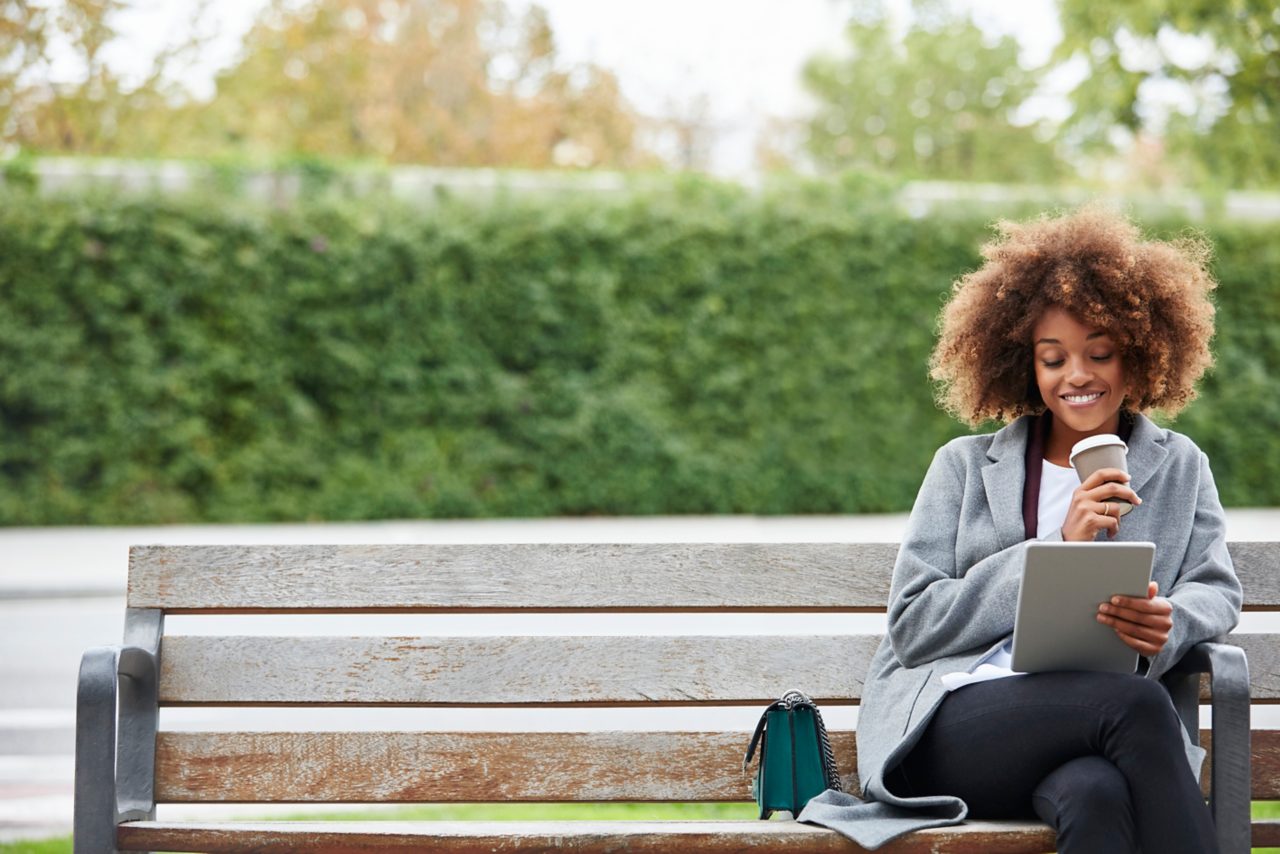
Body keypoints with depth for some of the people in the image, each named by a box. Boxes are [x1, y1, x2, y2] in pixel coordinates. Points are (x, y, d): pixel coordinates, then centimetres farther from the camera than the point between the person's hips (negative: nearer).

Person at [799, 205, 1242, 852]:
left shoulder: (1179, 470, 25)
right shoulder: (967, 468, 19)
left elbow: (1217, 590, 13)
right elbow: (912, 626, 7)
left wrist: (1168, 624, -13)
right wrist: (1054, 549, -3)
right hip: (950, 721, -1)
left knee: (1097, 795, -40)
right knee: (1135, 704, -35)